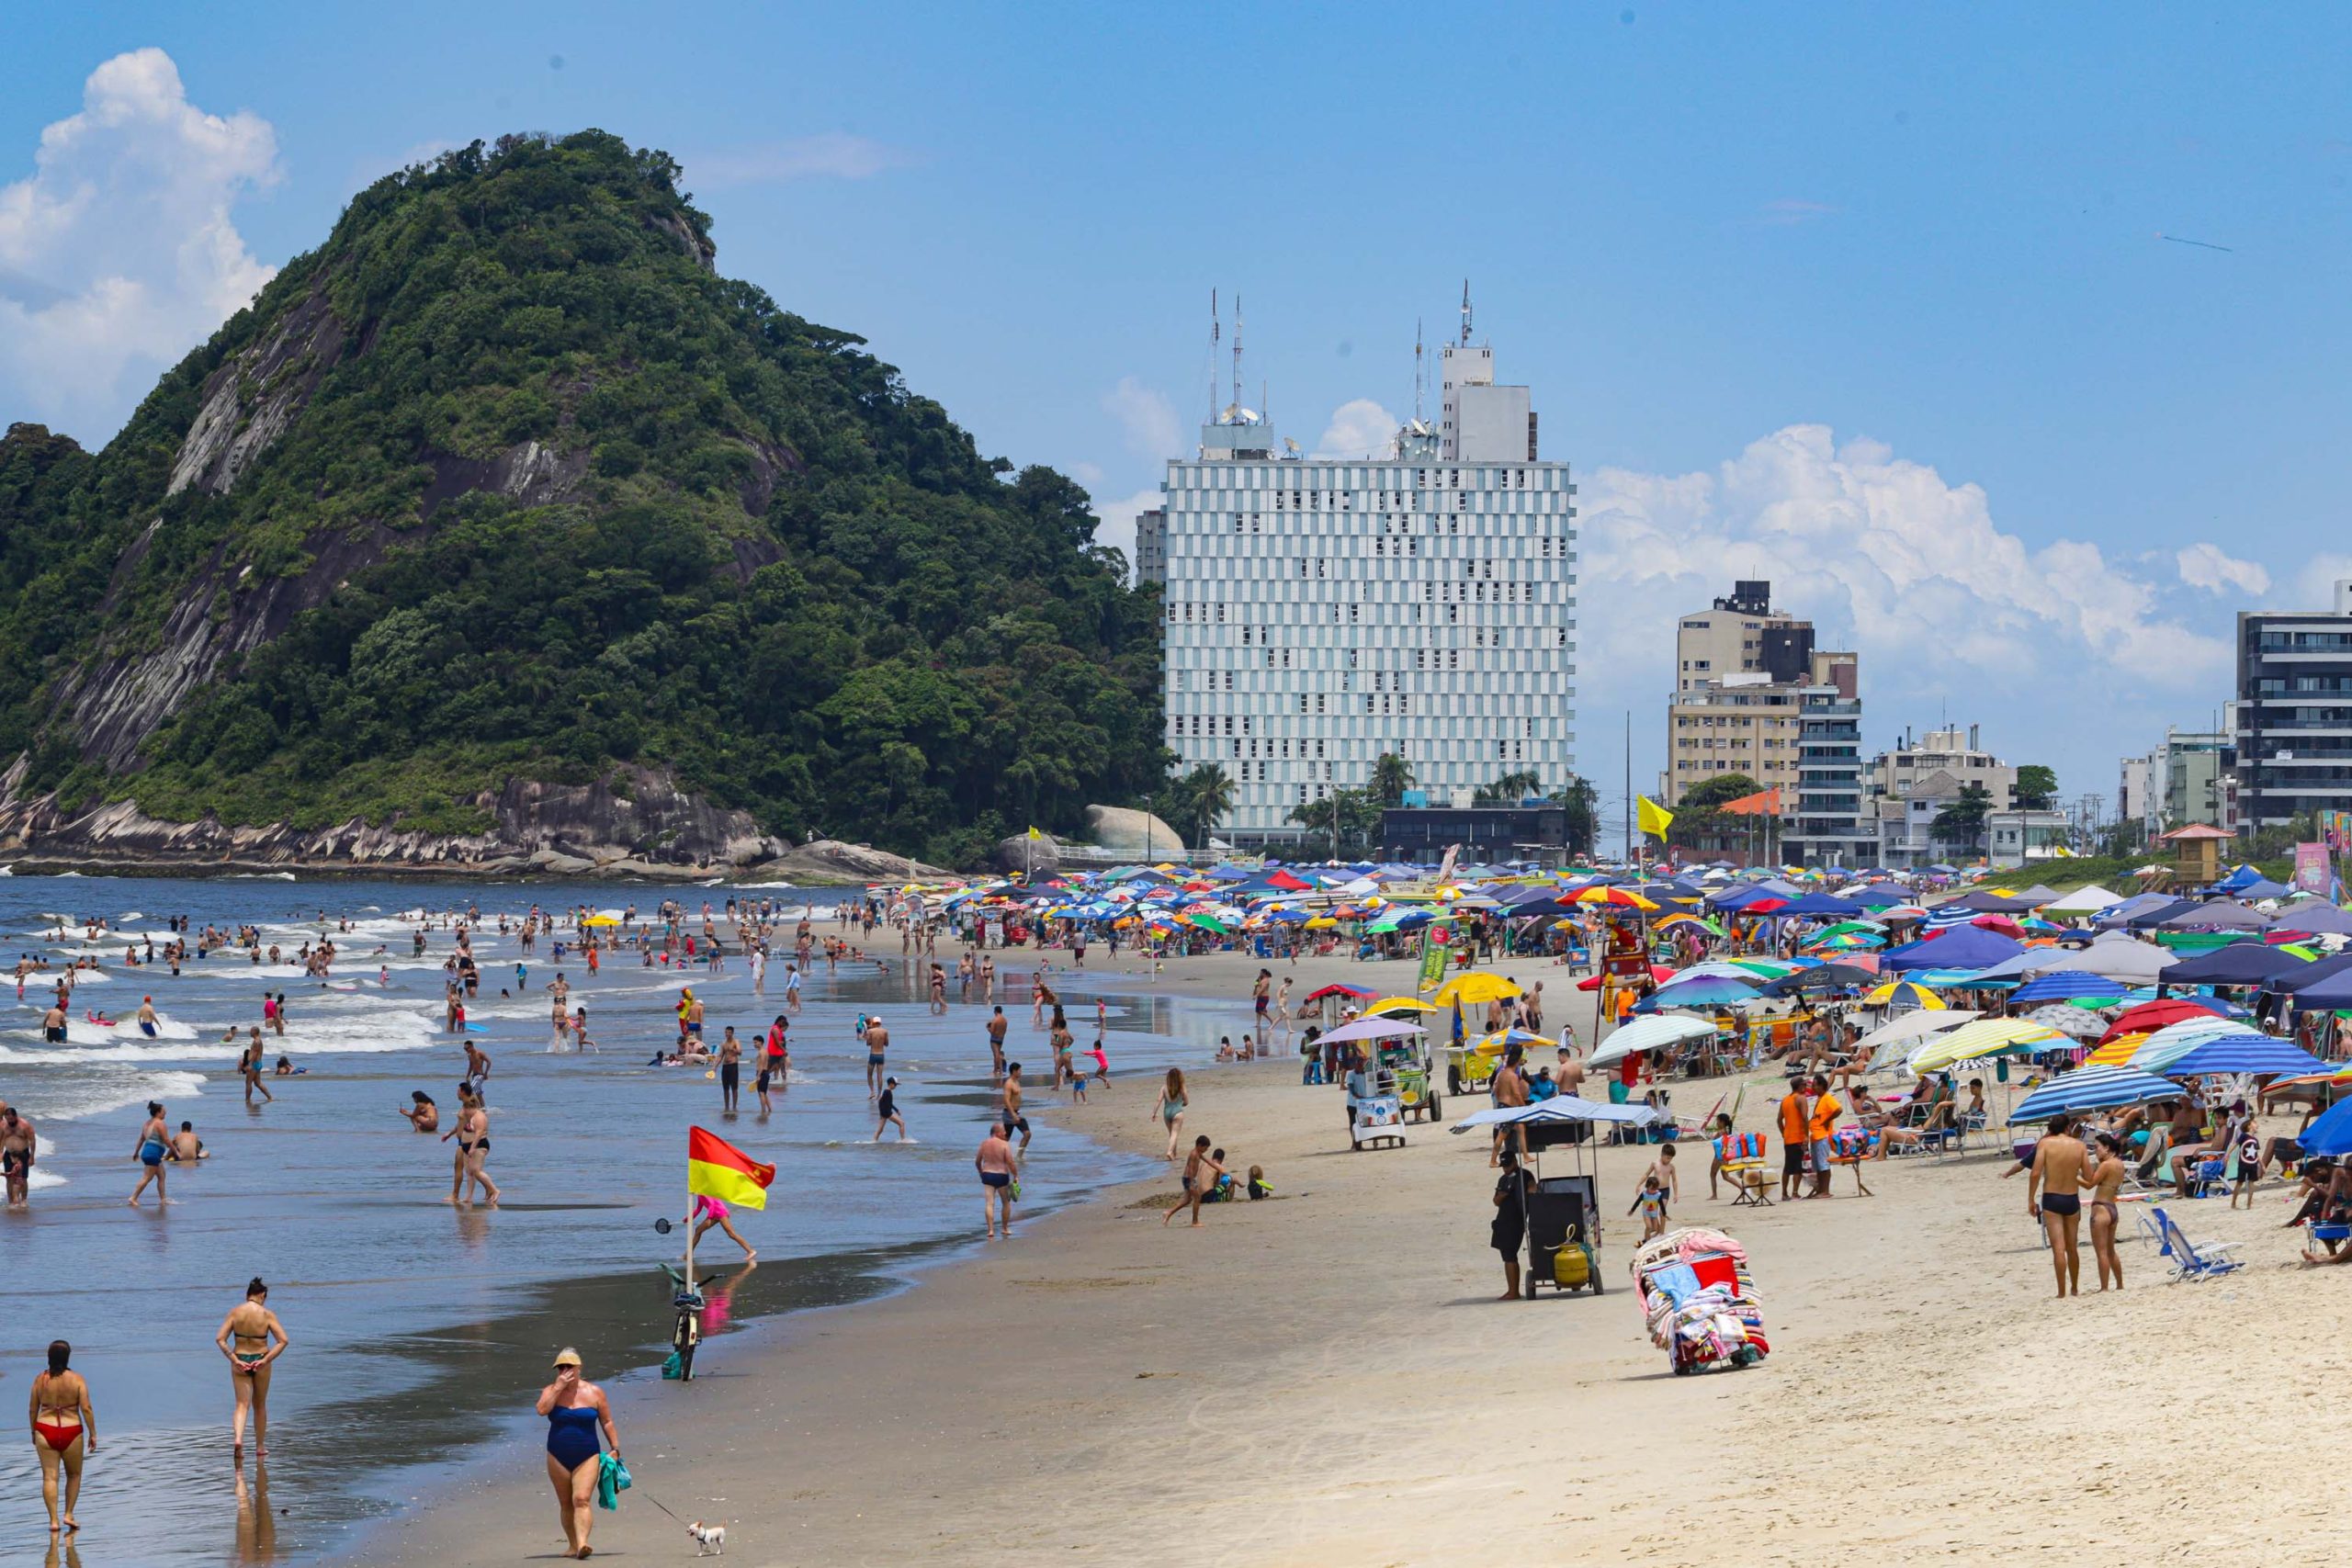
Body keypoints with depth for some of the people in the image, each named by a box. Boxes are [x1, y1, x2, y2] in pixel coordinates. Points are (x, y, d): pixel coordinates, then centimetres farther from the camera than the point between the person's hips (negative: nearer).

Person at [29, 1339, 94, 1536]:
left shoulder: (40, 1379, -2)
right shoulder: (77, 1379, -7)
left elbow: (33, 1409, 5)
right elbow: (86, 1409, -10)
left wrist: (34, 1432, 19)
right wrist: (93, 1434, -1)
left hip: (45, 1431, 1)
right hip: (71, 1431, -1)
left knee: (49, 1477, 3)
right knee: (74, 1475, 18)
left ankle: (54, 1520, -3)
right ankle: (68, 1514, 14)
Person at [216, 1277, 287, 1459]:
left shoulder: (235, 1312, -3)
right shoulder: (267, 1314, -7)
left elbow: (220, 1339, -9)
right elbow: (283, 1340, -14)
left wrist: (235, 1360, -10)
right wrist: (266, 1359, -12)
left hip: (239, 1361, 0)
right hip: (260, 1361, 0)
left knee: (242, 1404, 2)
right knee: (260, 1406, 16)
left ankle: (237, 1438, -25)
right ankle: (260, 1448, 25)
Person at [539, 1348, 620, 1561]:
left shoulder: (594, 1393, 1)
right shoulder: (551, 1391, 3)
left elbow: (607, 1422, 6)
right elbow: (542, 1409, -18)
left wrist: (615, 1449, 2)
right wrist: (559, 1386, -16)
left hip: (587, 1457, -3)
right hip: (558, 1457, 3)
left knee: (582, 1499, -18)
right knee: (566, 1504, 8)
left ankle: (582, 1543, -29)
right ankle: (573, 1545, 18)